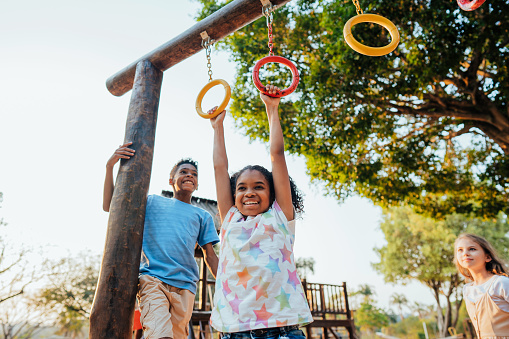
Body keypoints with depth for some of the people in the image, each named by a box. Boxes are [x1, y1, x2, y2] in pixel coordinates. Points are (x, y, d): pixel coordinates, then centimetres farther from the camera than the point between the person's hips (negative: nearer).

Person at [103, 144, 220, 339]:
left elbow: (210, 256, 18)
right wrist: (110, 166, 1)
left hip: (185, 286, 2)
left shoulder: (202, 216, 20)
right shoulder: (153, 203, 17)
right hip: (153, 279, -2)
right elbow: (109, 206, 13)